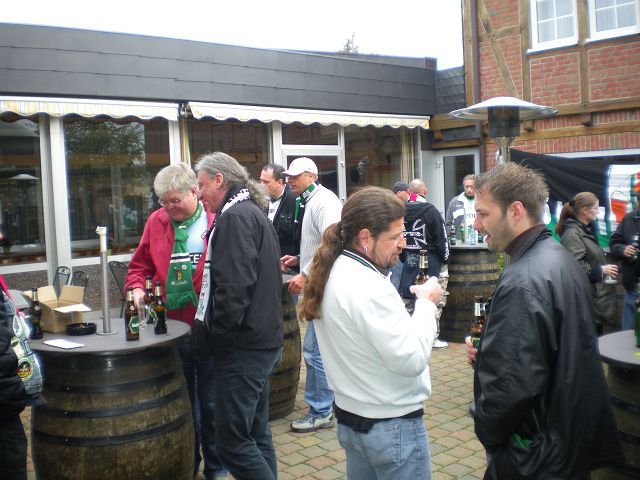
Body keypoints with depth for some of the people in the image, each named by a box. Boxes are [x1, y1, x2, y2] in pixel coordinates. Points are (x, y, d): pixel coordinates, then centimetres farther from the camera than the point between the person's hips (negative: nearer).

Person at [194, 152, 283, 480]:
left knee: (232, 440, -3)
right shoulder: (253, 212, 17)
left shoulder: (235, 216, -15)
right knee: (256, 433, 18)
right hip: (263, 341, 10)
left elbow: (234, 286, -25)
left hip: (242, 347, -10)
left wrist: (218, 331, -12)